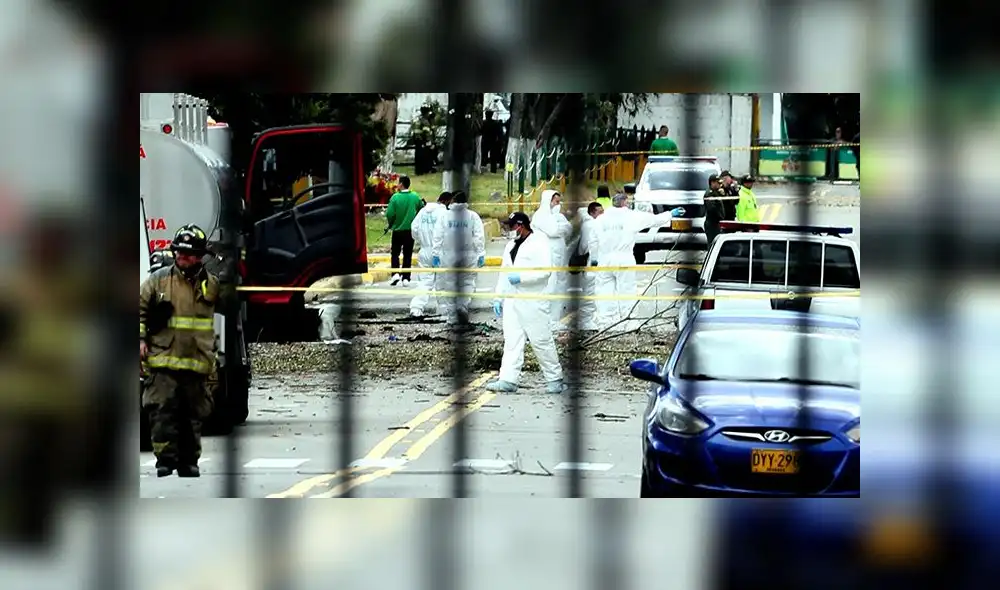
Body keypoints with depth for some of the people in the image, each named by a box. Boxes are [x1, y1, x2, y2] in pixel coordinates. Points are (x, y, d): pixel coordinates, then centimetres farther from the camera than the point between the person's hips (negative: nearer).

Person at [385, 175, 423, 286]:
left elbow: (389, 214, -16)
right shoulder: (416, 197, -5)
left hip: (397, 230, -2)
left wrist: (391, 224, 4)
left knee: (395, 253, 11)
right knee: (408, 255, 11)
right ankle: (406, 278, 9)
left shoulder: (395, 197, -14)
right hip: (411, 230, 2)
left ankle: (396, 273, -7)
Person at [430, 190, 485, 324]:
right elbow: (479, 237, -5)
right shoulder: (473, 216, -1)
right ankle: (463, 305, -14)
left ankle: (452, 317, 11)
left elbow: (437, 237, -1)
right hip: (468, 256, -1)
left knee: (449, 284, 9)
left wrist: (435, 254, 3)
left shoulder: (444, 215, 0)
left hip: (448, 256, 1)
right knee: (467, 282, 11)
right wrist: (481, 255, -1)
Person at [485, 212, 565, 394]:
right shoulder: (511, 245, 19)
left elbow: (545, 270, -17)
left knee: (541, 340, -3)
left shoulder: (539, 243, -8)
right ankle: (508, 380, 0)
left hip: (532, 302, -8)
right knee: (511, 340, 2)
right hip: (512, 300, 8)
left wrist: (521, 277, -21)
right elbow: (504, 271, 23)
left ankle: (554, 379, 7)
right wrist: (498, 297, 18)